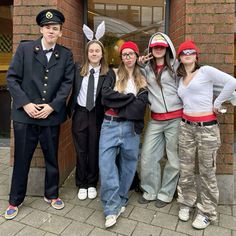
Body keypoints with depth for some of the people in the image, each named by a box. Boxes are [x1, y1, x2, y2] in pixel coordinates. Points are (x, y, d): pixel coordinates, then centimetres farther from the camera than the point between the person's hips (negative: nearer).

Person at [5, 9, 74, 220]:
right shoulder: (24, 49, 1)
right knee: (21, 159, 10)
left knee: (52, 158, 13)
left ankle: (51, 194, 34)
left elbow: (67, 83, 0)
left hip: (52, 115, 1)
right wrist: (25, 103, -12)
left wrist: (52, 106, -10)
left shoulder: (66, 55, 4)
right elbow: (12, 78, -2)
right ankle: (15, 200, 28)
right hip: (25, 114, -1)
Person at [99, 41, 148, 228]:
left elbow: (141, 104, -6)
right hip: (110, 125, -1)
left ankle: (120, 201, 27)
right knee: (106, 163, -9)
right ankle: (112, 208, 1)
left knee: (128, 164, 8)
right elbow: (106, 94, -9)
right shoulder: (114, 74, 9)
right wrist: (130, 97, -9)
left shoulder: (142, 79, 9)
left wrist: (117, 103, -9)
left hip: (131, 127, 1)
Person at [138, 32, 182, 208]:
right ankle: (150, 191, 26)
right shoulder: (146, 67, 10)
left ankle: (166, 194, 25)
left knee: (173, 159, 6)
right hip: (155, 119, 4)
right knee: (147, 156, 6)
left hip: (175, 118, -3)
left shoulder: (176, 65, 0)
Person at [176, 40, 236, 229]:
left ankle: (207, 212, 21)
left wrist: (217, 104, -8)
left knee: (206, 171, 5)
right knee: (186, 169, 12)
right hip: (186, 126, 5)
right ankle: (186, 203, 31)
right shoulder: (181, 78, 13)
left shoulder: (206, 71, -6)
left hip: (207, 127, -5)